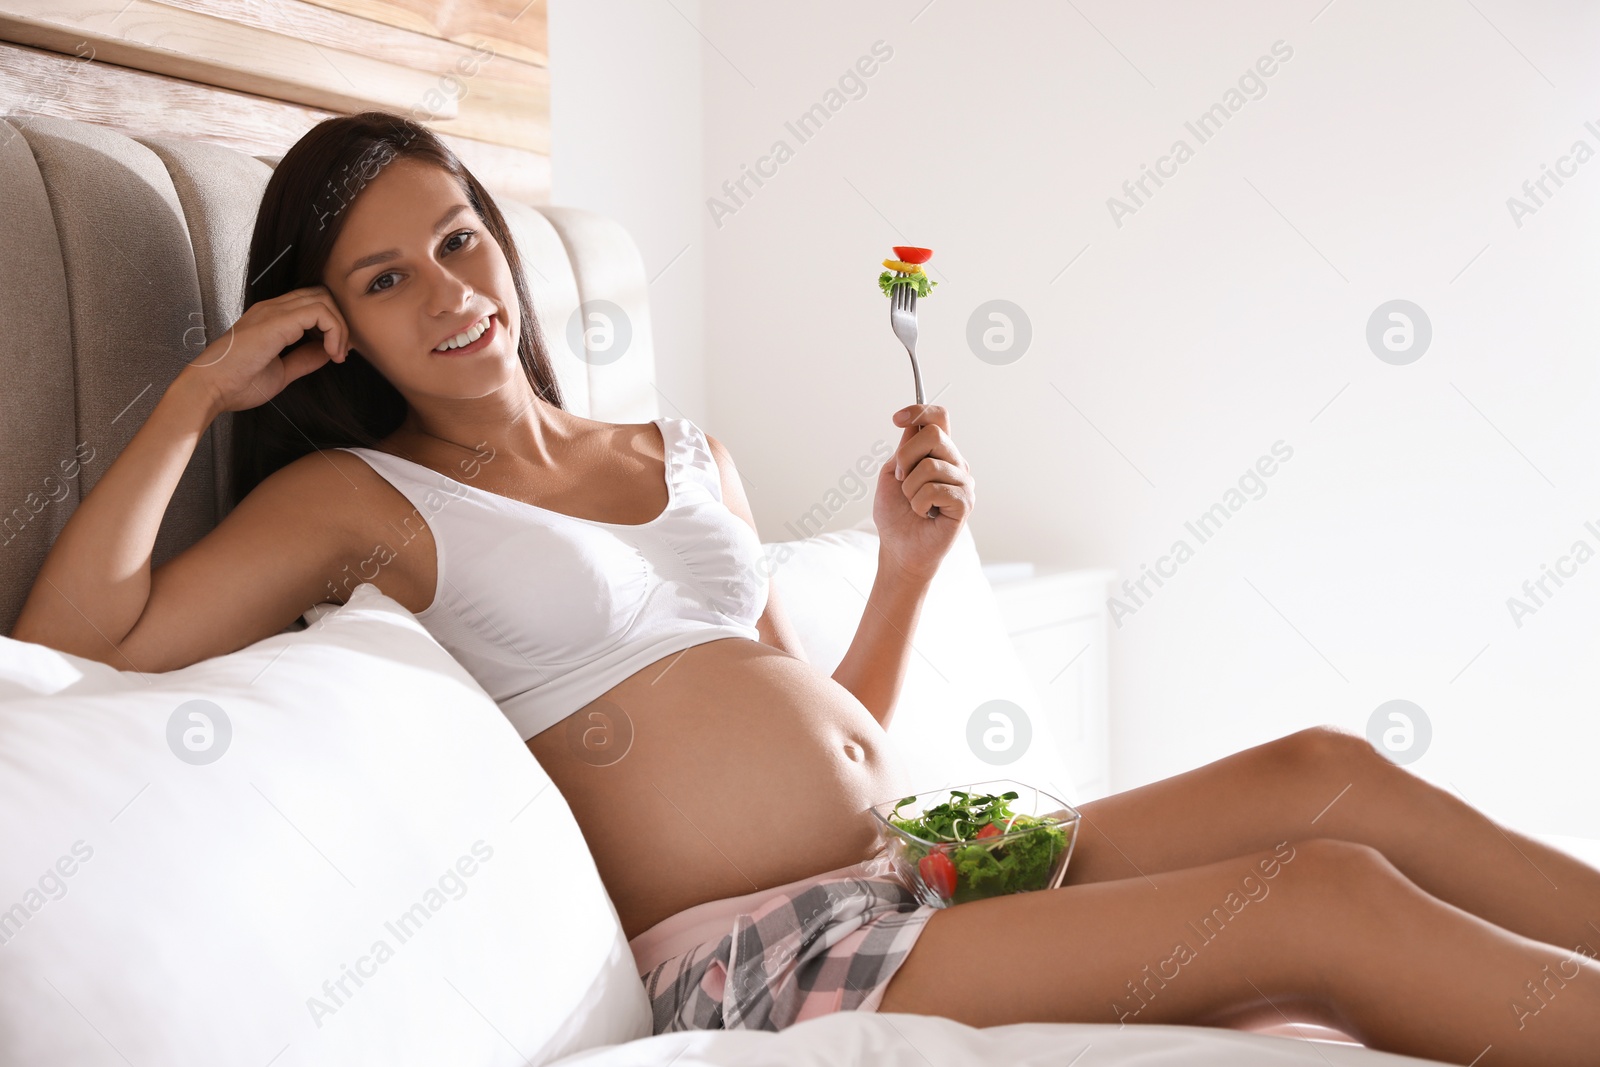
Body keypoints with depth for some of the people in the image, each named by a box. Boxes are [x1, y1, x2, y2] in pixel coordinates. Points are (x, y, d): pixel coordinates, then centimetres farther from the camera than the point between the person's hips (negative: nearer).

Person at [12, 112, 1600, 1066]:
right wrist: (198, 392, -5)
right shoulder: (364, 498, 4)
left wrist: (907, 562, 6)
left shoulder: (686, 455, 18)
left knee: (1328, 771, -9)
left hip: (907, 877, 7)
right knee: (1330, 897, -19)